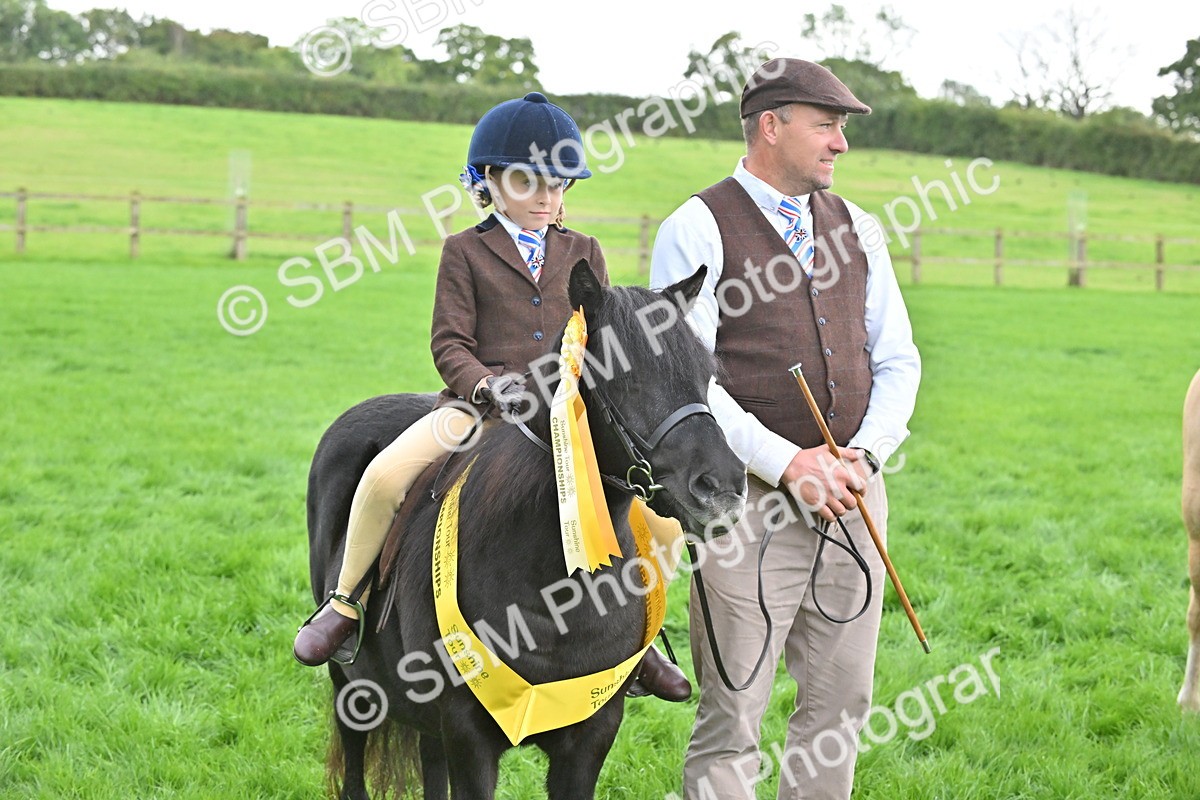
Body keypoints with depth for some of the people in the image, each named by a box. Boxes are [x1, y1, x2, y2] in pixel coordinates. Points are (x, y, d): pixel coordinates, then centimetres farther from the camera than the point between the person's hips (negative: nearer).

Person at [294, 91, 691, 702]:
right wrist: (490, 385, -17)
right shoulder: (465, 251, 10)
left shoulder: (584, 254, 19)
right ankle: (346, 606, -6)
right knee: (384, 476, -29)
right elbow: (450, 345, 2)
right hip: (478, 405, -3)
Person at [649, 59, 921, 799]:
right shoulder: (698, 230, -5)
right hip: (751, 502, -6)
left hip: (853, 495, 6)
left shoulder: (857, 229, 13)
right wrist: (786, 464, -19)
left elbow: (898, 360, 12)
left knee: (842, 701, 10)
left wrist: (863, 454, -6)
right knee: (733, 714, -3)